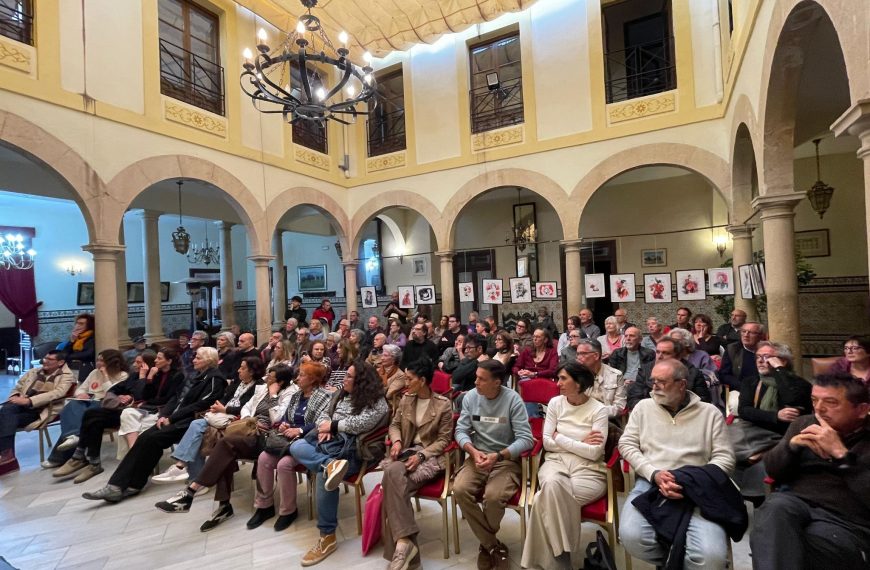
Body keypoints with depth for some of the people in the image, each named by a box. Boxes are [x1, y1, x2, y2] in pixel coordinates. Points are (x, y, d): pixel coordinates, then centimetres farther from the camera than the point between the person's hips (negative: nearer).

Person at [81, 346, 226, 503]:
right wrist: (164, 415, 0)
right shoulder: (197, 376, 20)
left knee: (152, 438, -20)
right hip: (176, 419, 8)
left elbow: (200, 406, -16)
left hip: (189, 421, -8)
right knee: (145, 438, -13)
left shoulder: (214, 379, -8)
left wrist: (171, 418, -13)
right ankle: (118, 485, -14)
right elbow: (177, 398, 16)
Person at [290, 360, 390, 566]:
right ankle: (331, 464, -42)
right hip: (328, 440, 7)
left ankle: (327, 537, -17)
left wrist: (332, 425, -9)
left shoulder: (377, 402, -6)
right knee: (296, 447, -18)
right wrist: (324, 428, -5)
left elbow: (360, 424, -18)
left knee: (324, 474, -32)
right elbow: (324, 413, 18)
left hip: (351, 448, -7)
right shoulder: (341, 394, 18)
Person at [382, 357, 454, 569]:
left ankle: (402, 541, -21)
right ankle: (405, 542, -26)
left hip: (431, 455, -5)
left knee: (393, 480, -30)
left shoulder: (443, 404, -6)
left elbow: (444, 439, -6)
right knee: (393, 472, -30)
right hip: (406, 451, 5)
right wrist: (396, 440, -4)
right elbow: (395, 424, 18)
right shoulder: (406, 399, 9)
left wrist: (421, 455, -18)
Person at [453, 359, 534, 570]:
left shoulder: (513, 399, -12)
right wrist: (473, 451, -19)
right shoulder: (470, 397, -1)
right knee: (460, 490, -24)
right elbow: (461, 430, 0)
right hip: (477, 456, 3)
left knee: (493, 496, -29)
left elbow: (526, 439, -14)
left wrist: (498, 456, -25)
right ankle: (495, 546, -3)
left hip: (506, 459, -3)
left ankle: (486, 544, 6)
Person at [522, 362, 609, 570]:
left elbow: (594, 452, -13)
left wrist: (560, 438, -7)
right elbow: (547, 443, 2)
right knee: (551, 485, -34)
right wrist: (580, 444, -7)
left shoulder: (599, 410, -6)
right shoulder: (555, 403, 4)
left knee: (546, 499, -30)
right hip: (556, 461, 3)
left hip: (588, 469, -3)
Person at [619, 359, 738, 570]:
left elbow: (725, 458, 4)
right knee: (631, 537, -25)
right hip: (650, 484, 1)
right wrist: (654, 473, -9)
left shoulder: (710, 412, 9)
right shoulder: (643, 407, 12)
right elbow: (626, 444, 8)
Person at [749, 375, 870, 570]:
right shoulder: (804, 423, 14)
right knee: (775, 508, -34)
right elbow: (772, 470, 11)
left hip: (847, 521, -3)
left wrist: (841, 453, -18)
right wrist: (792, 445, -7)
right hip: (795, 501, 3)